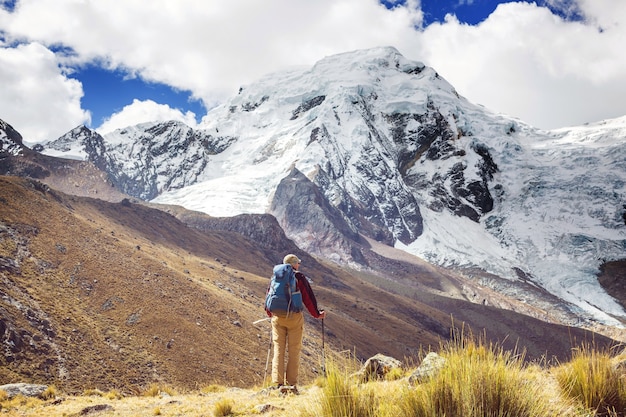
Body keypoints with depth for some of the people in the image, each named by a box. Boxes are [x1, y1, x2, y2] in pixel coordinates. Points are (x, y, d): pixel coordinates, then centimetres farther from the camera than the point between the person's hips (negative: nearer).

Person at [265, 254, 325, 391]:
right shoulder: (299, 278, -3)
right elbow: (308, 297, -4)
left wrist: (270, 313, 34)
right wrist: (317, 314, 8)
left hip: (277, 317, 4)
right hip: (294, 317, -4)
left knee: (278, 349, 6)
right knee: (294, 351, 3)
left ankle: (278, 383, 1)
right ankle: (292, 384, 3)